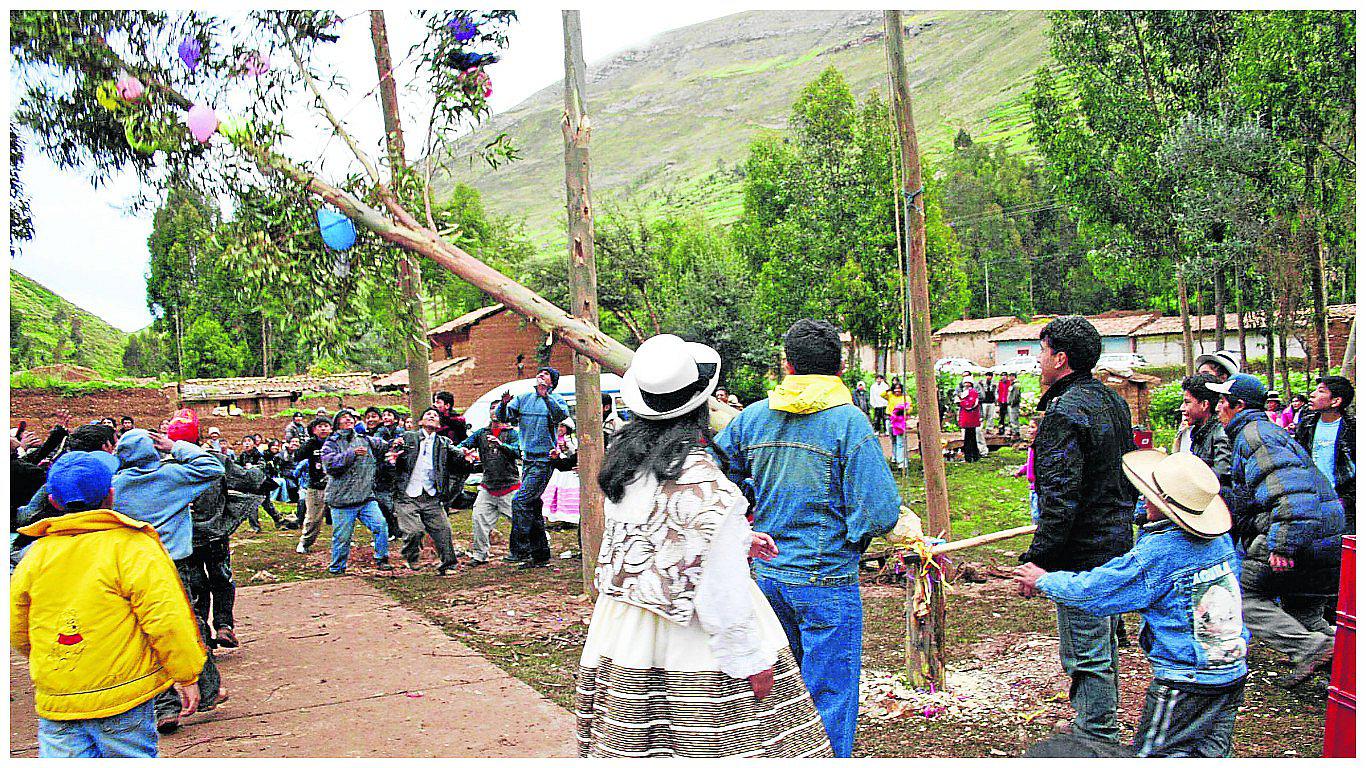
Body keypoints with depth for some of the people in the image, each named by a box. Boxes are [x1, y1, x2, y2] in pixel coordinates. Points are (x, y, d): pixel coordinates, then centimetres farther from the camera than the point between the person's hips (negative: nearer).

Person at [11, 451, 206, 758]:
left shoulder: (37, 553, 3)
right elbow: (165, 620, -15)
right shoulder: (133, 547, -12)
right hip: (123, 696, -3)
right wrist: (186, 676, -5)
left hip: (55, 706, 4)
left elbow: (15, 630, 13)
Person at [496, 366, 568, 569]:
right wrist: (504, 404, -15)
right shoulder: (525, 398, 12)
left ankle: (520, 550, -11)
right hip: (528, 459, 7)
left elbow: (562, 415, -25)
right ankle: (541, 555, 19)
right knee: (533, 506, 11)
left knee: (521, 500, -16)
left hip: (544, 459, -7)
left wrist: (546, 396, -35)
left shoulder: (555, 399, -4)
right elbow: (504, 418, 5)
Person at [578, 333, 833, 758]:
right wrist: (751, 659, -11)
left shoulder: (623, 458, 3)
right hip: (689, 646, -8)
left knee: (631, 745, 15)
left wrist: (738, 541, 23)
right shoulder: (703, 481, -22)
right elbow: (722, 591, -21)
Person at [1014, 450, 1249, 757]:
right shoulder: (1222, 540, -1)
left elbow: (1089, 590, -14)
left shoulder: (1158, 552, -22)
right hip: (1234, 674, 7)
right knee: (1213, 751, 16)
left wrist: (1043, 580, 2)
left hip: (1185, 681, -7)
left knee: (1152, 755, 2)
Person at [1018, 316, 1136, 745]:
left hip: (1083, 556, -11)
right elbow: (1130, 477, 20)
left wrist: (1039, 558, -22)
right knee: (1103, 649, 22)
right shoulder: (1113, 402, 11)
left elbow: (1061, 496, -25)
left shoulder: (1064, 412, -20)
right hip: (1117, 545, 11)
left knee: (1086, 657, -3)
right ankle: (1103, 733, 36)